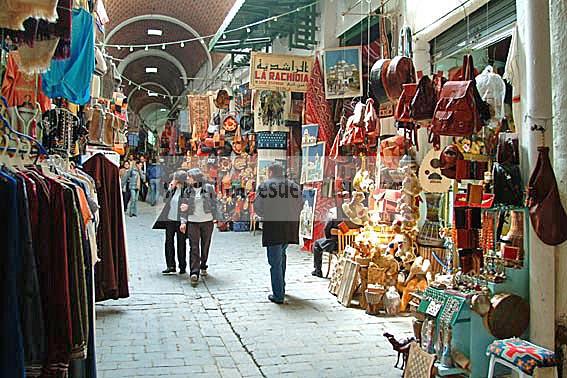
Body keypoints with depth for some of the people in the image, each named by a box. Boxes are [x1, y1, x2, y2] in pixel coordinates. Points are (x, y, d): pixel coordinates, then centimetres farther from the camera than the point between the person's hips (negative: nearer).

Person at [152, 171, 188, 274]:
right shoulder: (173, 189, 6)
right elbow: (166, 200, 15)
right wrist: (170, 189, 2)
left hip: (180, 220, -6)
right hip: (170, 219, 6)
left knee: (181, 244, 5)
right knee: (169, 242, 7)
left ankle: (182, 267, 16)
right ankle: (170, 266, 16)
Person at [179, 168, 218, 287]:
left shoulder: (209, 188, -2)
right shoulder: (188, 191, 5)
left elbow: (213, 204, 2)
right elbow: (184, 207, 6)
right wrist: (183, 222, -3)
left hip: (207, 221, 0)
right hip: (192, 222, 1)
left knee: (205, 246, 11)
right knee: (194, 248, -7)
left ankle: (203, 267, 32)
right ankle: (194, 273, -11)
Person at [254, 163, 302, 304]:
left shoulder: (265, 185, -4)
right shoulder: (295, 186, 7)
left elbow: (257, 207, -3)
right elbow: (300, 205, 8)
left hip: (273, 227, -5)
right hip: (291, 228, 5)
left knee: (275, 261, 2)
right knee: (281, 254, 26)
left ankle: (278, 295, 5)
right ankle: (281, 286, 35)